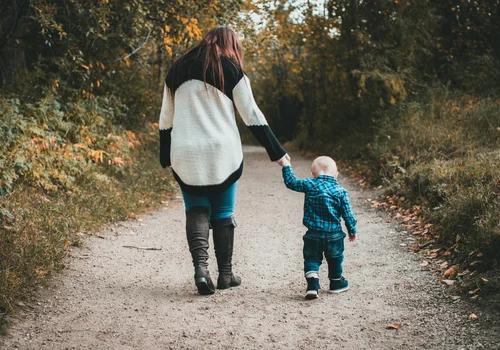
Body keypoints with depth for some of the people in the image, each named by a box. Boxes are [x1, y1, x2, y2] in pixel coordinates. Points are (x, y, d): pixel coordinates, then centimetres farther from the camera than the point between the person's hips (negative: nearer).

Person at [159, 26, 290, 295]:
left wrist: (166, 158, 21)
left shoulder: (177, 70, 12)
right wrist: (277, 152, 4)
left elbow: (165, 120, 13)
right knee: (223, 213, 10)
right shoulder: (231, 70, 0)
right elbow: (252, 116, -1)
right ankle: (225, 274, 16)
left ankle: (200, 265, -10)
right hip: (222, 155, -2)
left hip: (185, 156, 2)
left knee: (196, 210, 11)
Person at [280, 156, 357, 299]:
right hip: (334, 235, 1)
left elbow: (291, 182, 5)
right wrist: (352, 231, 12)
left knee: (311, 259, 9)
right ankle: (336, 282, 36)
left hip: (313, 235, -1)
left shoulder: (309, 185, -7)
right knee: (335, 259, 21)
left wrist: (286, 166, 19)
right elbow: (348, 214, -1)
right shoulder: (340, 191, -4)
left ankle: (312, 285, -9)